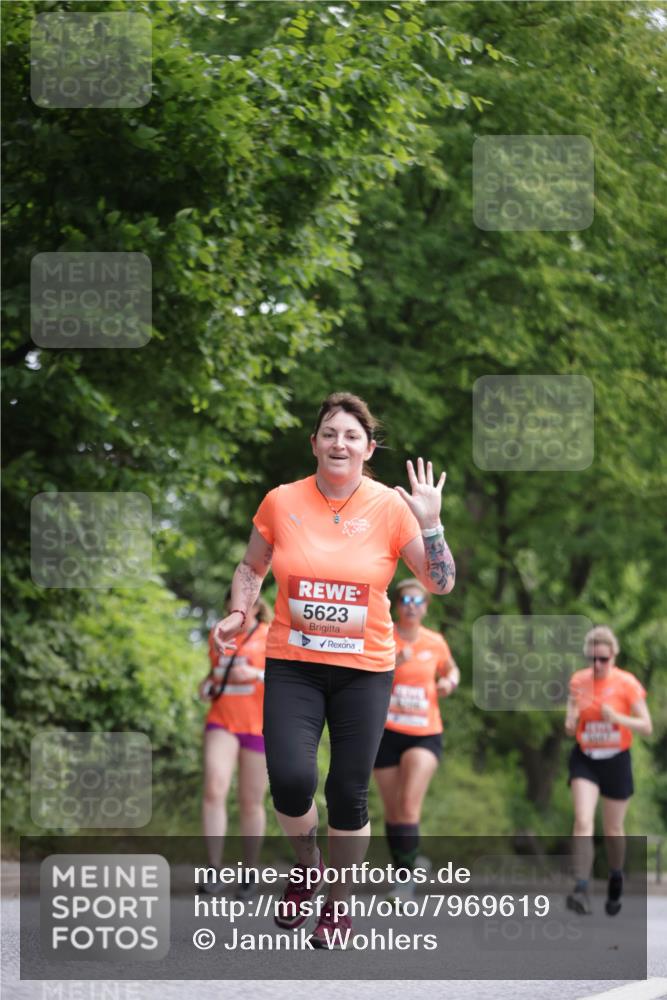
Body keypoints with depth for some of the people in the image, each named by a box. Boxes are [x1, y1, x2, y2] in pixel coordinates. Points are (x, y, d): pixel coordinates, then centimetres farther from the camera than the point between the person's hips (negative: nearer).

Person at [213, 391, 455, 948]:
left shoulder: (390, 507, -4)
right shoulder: (281, 502, -2)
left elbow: (441, 584, -4)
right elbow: (252, 567, 15)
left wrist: (430, 523, -17)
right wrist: (239, 612, -1)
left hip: (364, 668, 0)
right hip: (293, 664, 0)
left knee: (349, 792, 2)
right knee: (291, 777, -17)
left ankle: (339, 905, 23)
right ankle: (306, 865, 15)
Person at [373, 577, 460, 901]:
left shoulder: (435, 643, 4)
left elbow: (451, 669, 24)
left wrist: (449, 682, 2)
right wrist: (393, 664, -26)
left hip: (425, 733, 0)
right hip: (387, 732, 0)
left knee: (410, 804, -19)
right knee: (393, 811, 6)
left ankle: (407, 878, -19)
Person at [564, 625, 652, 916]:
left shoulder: (627, 683, -9)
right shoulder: (578, 681, -1)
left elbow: (646, 727, -8)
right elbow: (571, 730, 7)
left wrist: (617, 717, -24)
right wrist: (572, 717, -17)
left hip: (616, 761, -1)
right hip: (585, 760, 1)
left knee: (612, 829, 10)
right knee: (583, 822, -18)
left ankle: (616, 879, 37)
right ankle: (581, 889, -25)